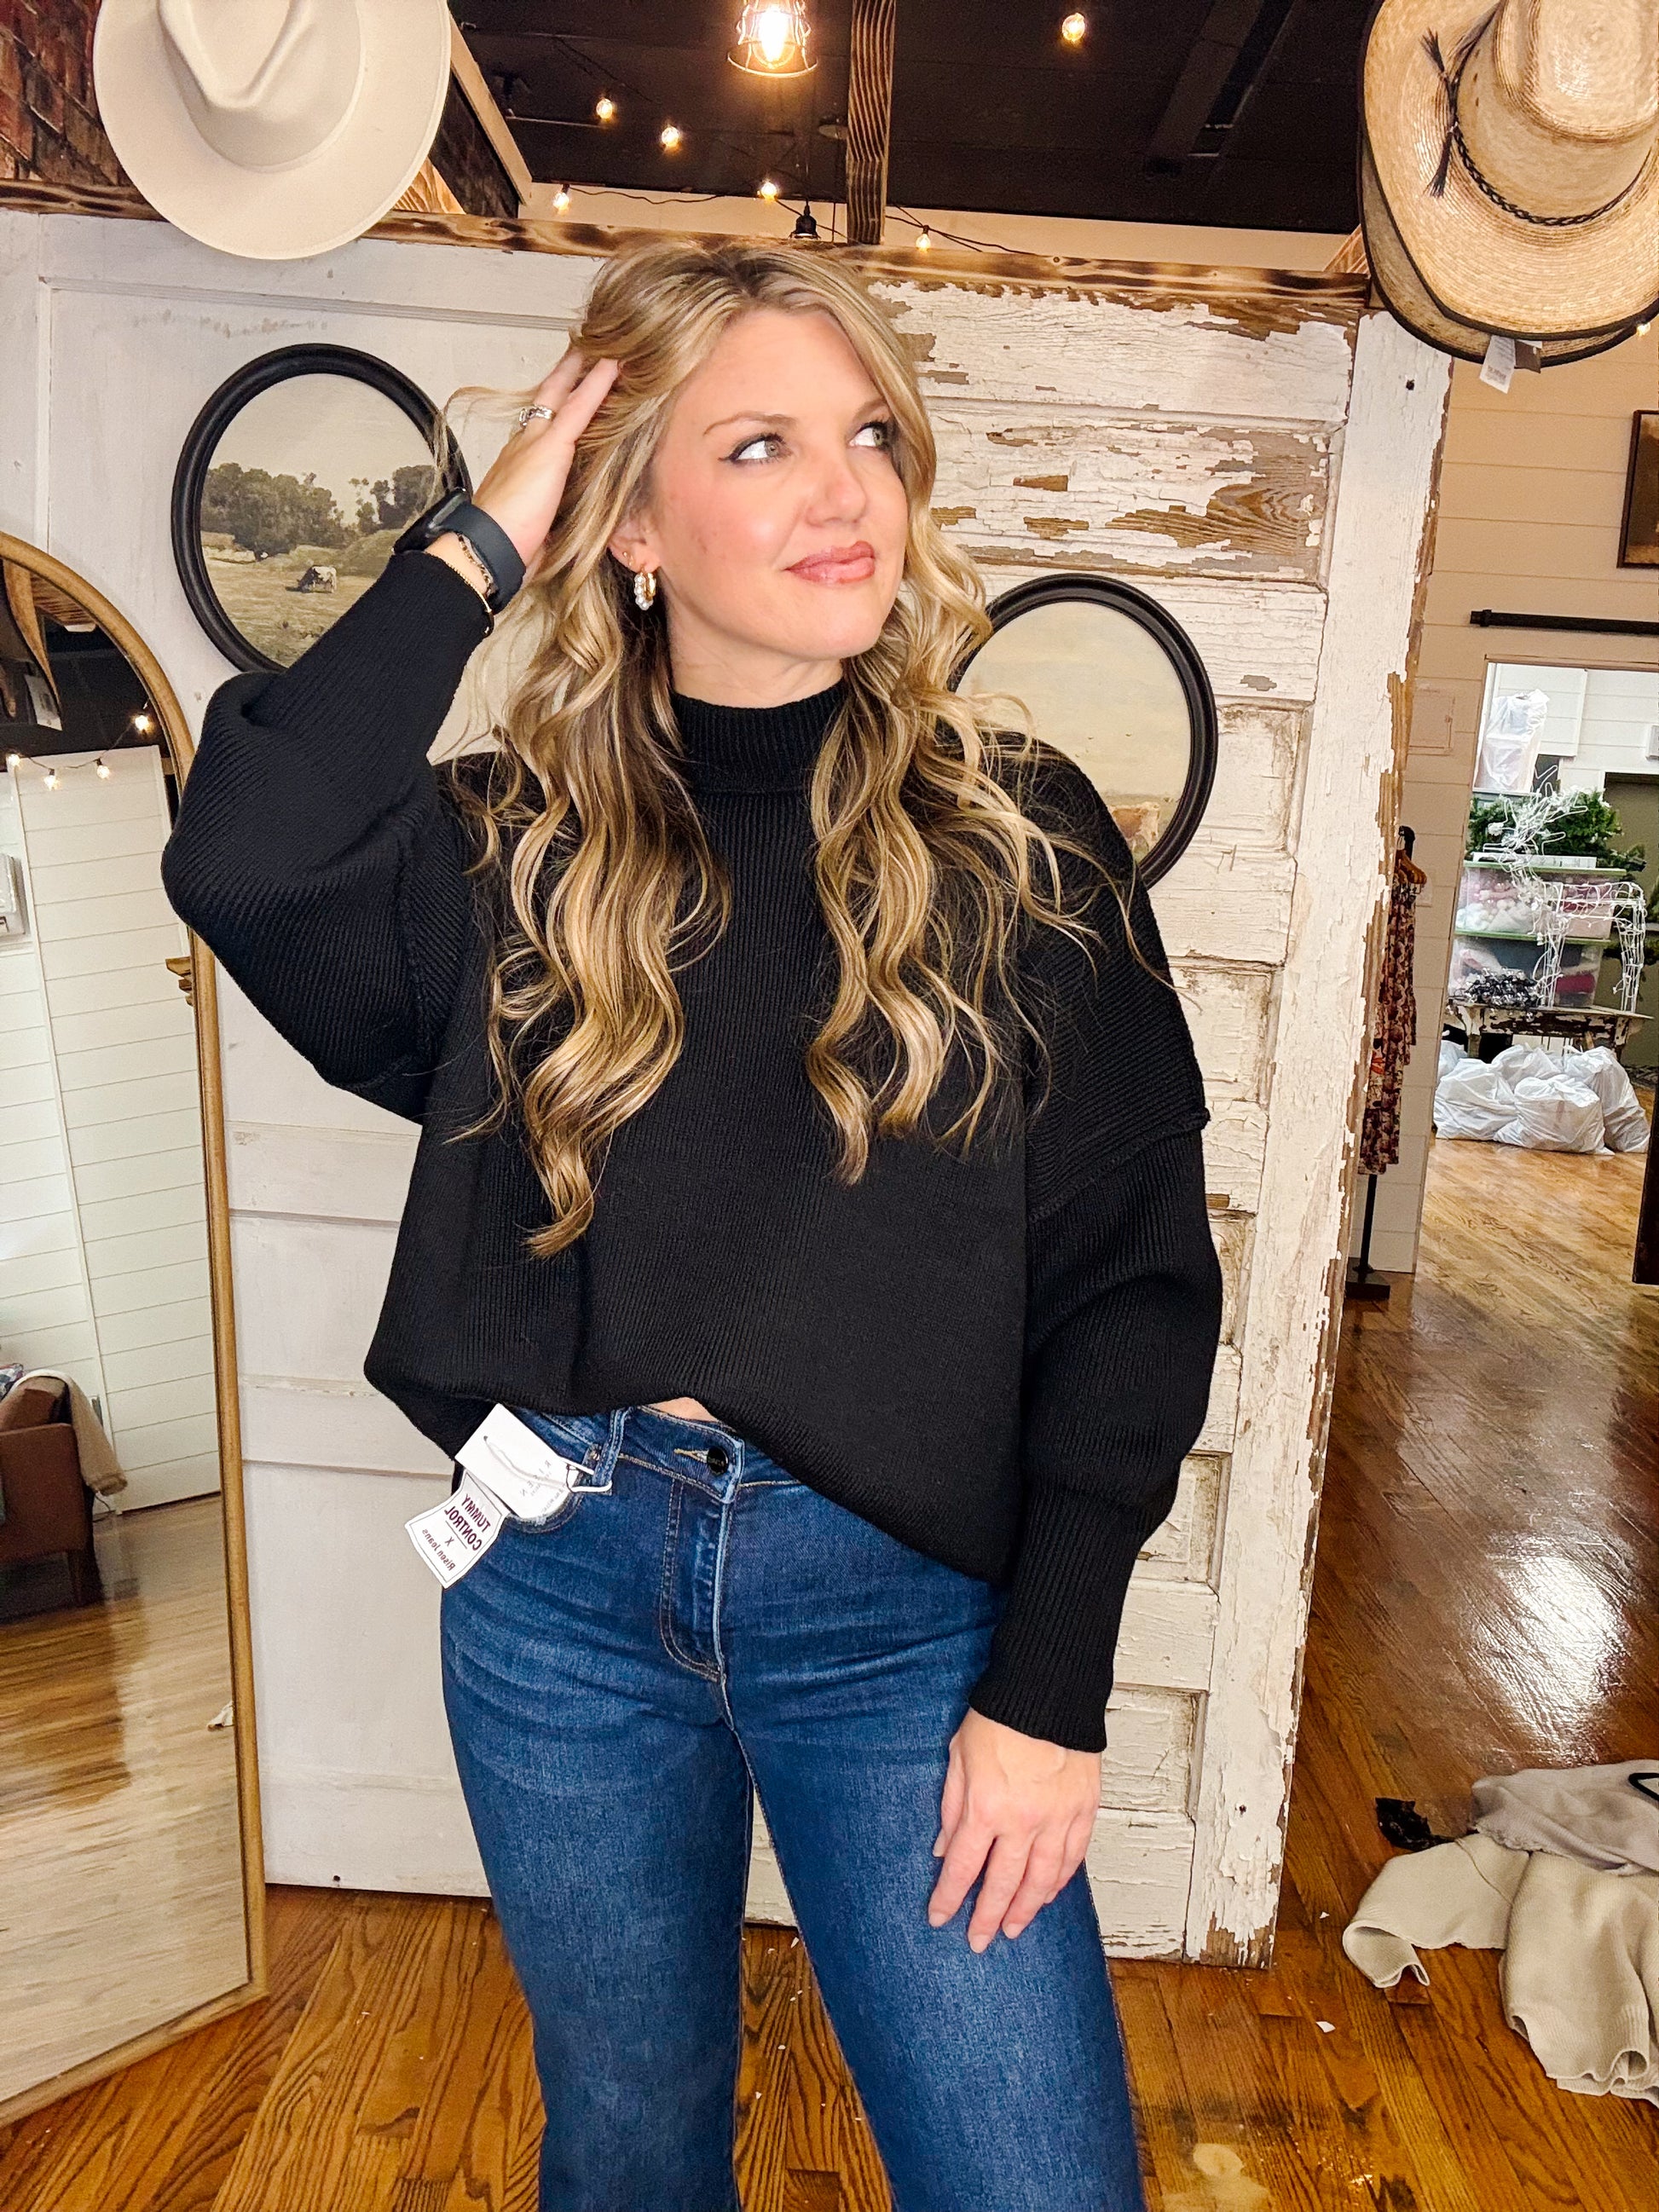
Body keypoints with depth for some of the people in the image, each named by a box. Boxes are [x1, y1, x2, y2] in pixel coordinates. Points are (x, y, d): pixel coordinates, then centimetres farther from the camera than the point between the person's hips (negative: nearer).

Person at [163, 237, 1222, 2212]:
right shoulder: (519, 846, 1)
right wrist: (477, 543, -11)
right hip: (560, 1580, 2)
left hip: (901, 1597, -1)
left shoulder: (1017, 833, -3)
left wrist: (1053, 1685, -8)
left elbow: (1131, 1270, -5)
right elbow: (243, 862, -20)